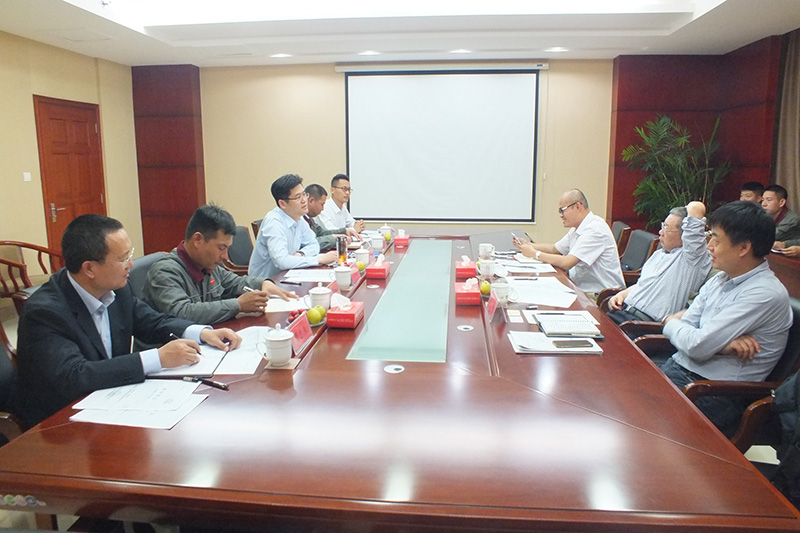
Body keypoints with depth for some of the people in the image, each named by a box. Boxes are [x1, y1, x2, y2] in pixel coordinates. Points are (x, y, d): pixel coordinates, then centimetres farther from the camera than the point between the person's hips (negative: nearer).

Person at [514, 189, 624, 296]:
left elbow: (566, 263, -26)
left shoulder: (595, 229, -20)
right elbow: (555, 249, 22)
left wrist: (534, 253, -16)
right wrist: (528, 245, 7)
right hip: (580, 289, 9)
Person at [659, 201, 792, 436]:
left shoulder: (766, 294, -17)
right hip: (681, 367, 7)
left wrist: (671, 324, -1)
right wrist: (722, 343, -14)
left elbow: (697, 346, -22)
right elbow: (685, 326, 6)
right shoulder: (719, 280, 10)